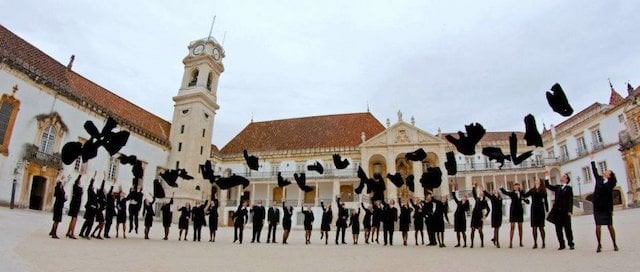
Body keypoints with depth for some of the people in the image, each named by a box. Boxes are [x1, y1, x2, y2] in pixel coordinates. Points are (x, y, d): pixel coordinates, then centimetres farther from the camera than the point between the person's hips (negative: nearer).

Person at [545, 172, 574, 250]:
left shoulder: (569, 188, 1)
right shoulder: (557, 187, 15)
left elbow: (570, 200, -5)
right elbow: (547, 185, 16)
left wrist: (570, 211, -13)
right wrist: (547, 176, 8)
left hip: (565, 212, -4)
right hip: (557, 211, 4)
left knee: (567, 229, 1)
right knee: (558, 229, 5)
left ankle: (571, 244, 11)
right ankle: (562, 245, 11)